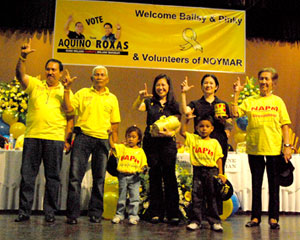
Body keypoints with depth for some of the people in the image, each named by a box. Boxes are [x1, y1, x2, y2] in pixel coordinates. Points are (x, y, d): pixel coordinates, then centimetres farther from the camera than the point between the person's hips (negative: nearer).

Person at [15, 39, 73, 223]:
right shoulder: (35, 85, 14)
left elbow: (70, 118, 8)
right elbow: (21, 74, -4)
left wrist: (67, 139, 0)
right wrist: (23, 57, -19)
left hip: (55, 138, -1)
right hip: (32, 136, 1)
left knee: (53, 176, 2)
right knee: (27, 174, 2)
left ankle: (50, 212, 11)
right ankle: (24, 211, 10)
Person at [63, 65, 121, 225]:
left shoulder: (112, 98, 15)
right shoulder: (82, 93, 9)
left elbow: (114, 123, 15)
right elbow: (69, 108, -3)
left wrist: (115, 143, 8)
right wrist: (67, 90, -10)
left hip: (102, 140, 2)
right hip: (83, 137, -2)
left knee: (99, 178, 5)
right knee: (75, 175, -7)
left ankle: (95, 213, 15)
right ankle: (73, 214, 0)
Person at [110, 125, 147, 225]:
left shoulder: (140, 151, 8)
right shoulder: (122, 148, 7)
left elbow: (143, 165, 7)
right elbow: (112, 146, -8)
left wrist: (144, 169, -13)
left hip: (134, 177, 0)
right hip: (123, 176, 1)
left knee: (134, 197, -2)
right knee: (121, 196, 9)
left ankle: (133, 216, 6)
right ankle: (119, 215, 20)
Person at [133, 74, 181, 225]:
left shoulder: (174, 105, 9)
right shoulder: (150, 102, 11)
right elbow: (136, 108, -8)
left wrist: (170, 133, -16)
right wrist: (140, 98, -28)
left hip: (167, 143, -1)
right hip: (150, 143, 1)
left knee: (169, 177, -5)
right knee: (154, 177, 4)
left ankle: (173, 214, 1)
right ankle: (156, 213, 11)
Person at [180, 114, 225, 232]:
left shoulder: (214, 142, 7)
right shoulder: (193, 139, 9)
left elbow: (218, 158, 5)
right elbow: (182, 132, 2)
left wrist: (220, 174, -1)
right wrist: (187, 120, -3)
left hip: (211, 171, 0)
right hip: (197, 170, 1)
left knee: (212, 198, 4)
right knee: (196, 197, 3)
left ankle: (215, 222, 11)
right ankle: (195, 221, 10)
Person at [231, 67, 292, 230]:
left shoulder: (278, 101, 6)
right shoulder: (250, 101, 7)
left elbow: (284, 125, 3)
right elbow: (235, 113, -5)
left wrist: (287, 145, -4)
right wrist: (236, 94, -8)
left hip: (274, 148, -1)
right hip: (254, 148, 1)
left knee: (274, 184, 5)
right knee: (256, 183, 9)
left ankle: (273, 218, 15)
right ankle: (256, 217, 19)